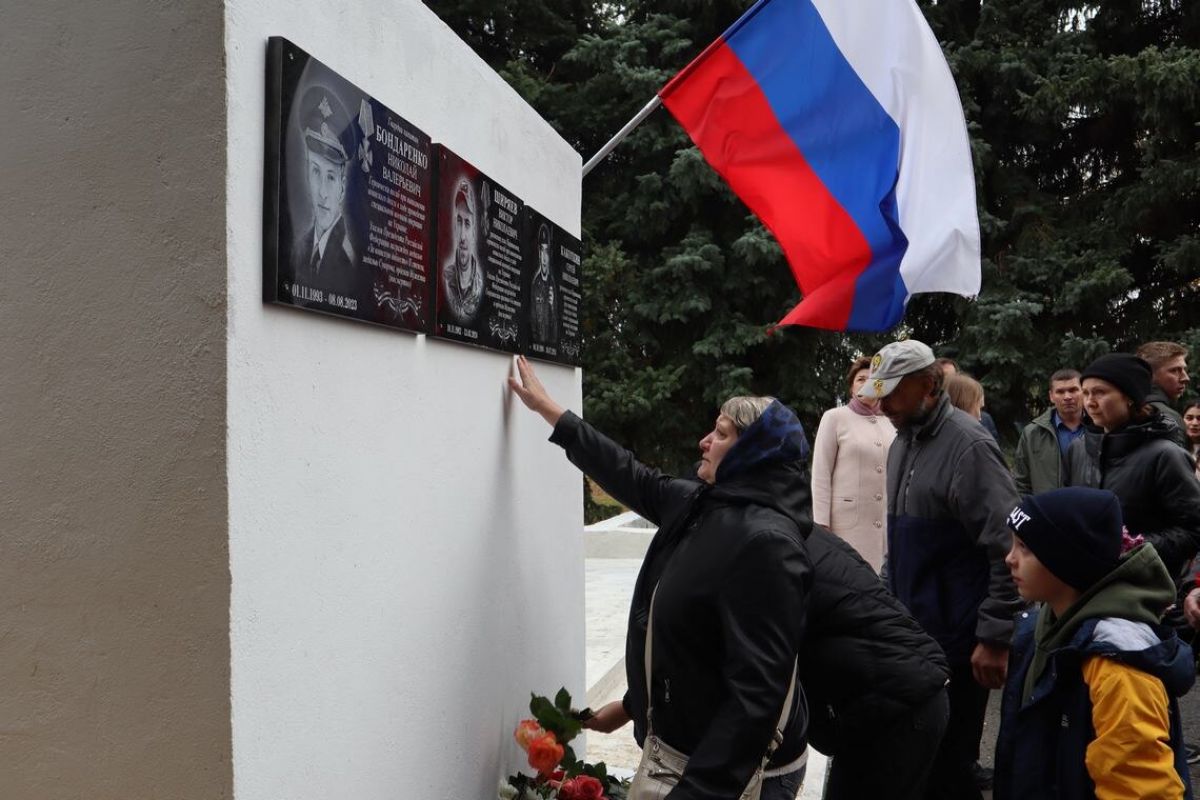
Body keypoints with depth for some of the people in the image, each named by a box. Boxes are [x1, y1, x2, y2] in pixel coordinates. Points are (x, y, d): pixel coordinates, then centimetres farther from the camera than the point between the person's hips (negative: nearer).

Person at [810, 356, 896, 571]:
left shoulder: (891, 423, 11)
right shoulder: (834, 418, 0)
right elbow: (821, 475, -3)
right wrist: (821, 524, -9)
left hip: (888, 521, 4)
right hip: (849, 520, -4)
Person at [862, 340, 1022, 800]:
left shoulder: (967, 444, -16)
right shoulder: (903, 440, 11)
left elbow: (1009, 547, -20)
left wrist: (995, 637, -19)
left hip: (955, 637, -8)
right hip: (911, 629, 8)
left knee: (947, 762, 0)